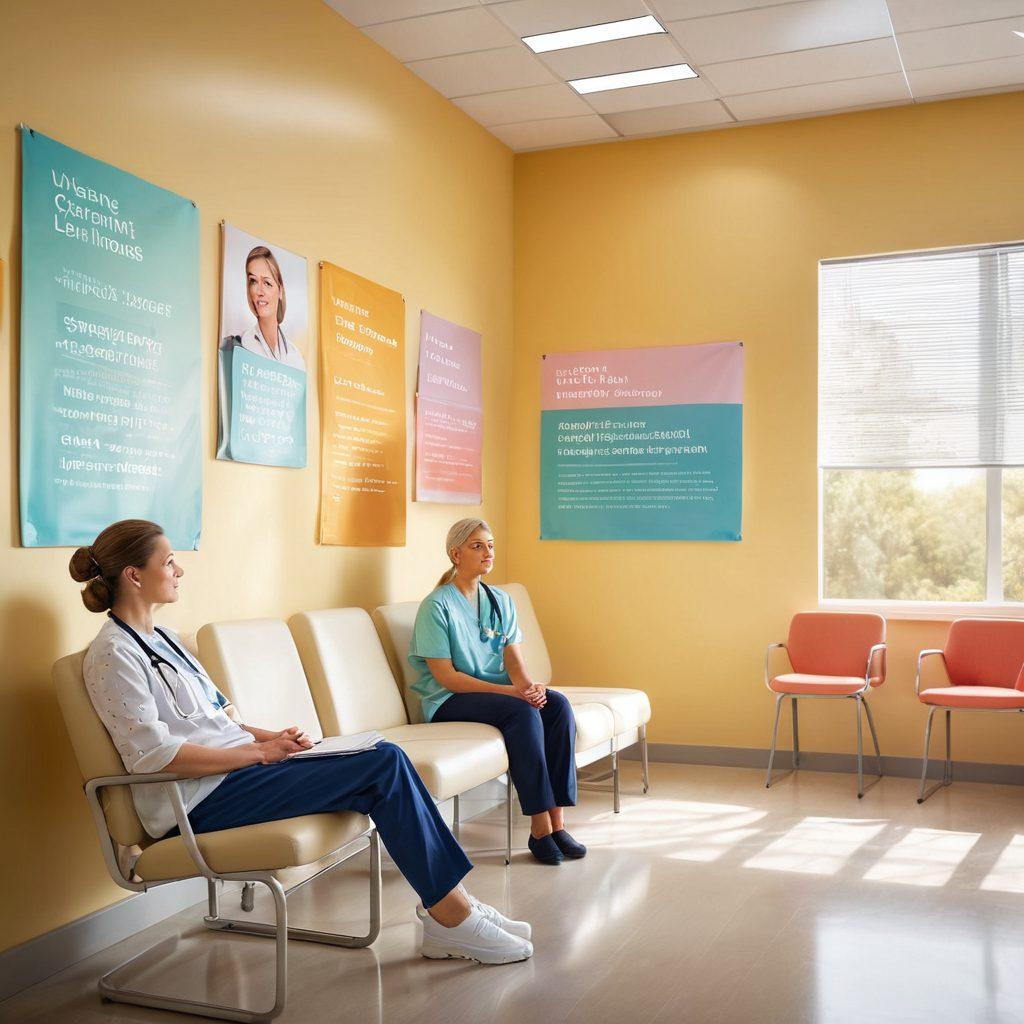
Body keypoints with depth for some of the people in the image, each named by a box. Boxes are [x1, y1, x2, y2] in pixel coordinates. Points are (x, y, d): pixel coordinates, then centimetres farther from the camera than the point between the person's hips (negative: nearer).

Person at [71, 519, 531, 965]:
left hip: (234, 767, 8)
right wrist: (258, 751, -16)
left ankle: (451, 905, -9)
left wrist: (271, 736, 3)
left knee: (386, 759, -11)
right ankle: (452, 917, -10)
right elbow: (153, 754, -19)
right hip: (204, 800, -8)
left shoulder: (160, 639, 18)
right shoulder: (113, 654, -9)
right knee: (385, 768, -18)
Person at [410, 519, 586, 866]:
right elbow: (446, 677, -15)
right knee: (523, 713, -32)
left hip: (497, 690, 6)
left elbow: (514, 657, 5)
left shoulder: (500, 601, 11)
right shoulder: (436, 605, -9)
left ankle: (557, 821, -23)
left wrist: (529, 685, -19)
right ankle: (540, 828, -27)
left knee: (557, 704, -22)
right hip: (450, 701, -6)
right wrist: (509, 690, -22)